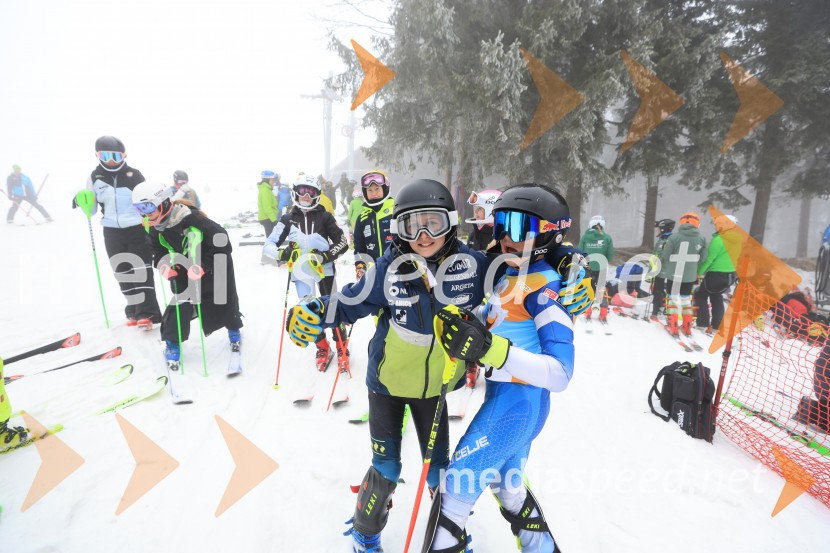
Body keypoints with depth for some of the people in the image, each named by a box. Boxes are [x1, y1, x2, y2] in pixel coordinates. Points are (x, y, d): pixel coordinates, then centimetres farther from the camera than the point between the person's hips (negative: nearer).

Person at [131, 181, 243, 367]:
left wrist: (203, 266, -32)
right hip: (184, 271, 4)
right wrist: (163, 264, -15)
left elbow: (221, 242, -29)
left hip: (213, 267, -4)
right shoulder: (154, 228, -11)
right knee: (179, 306, -4)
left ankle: (234, 330, 39)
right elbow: (156, 250, 7)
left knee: (224, 303, 11)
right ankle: (173, 343, 14)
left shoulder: (193, 219, -32)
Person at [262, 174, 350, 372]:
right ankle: (322, 348, 25)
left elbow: (342, 243, -3)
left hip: (324, 269, -2)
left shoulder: (324, 216, -3)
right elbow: (268, 246, -1)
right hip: (301, 272, 2)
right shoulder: (288, 219, 1)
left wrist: (325, 256, -18)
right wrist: (282, 254, -21)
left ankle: (342, 349, 17)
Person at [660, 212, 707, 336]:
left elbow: (665, 256, -9)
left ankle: (673, 327, 8)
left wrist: (663, 266, 11)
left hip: (674, 274, -4)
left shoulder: (675, 237, -14)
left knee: (673, 298, 7)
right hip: (690, 276, 4)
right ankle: (687, 327, 22)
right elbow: (702, 259, 3)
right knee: (686, 299, 17)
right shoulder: (701, 239, -2)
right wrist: (696, 271, 20)